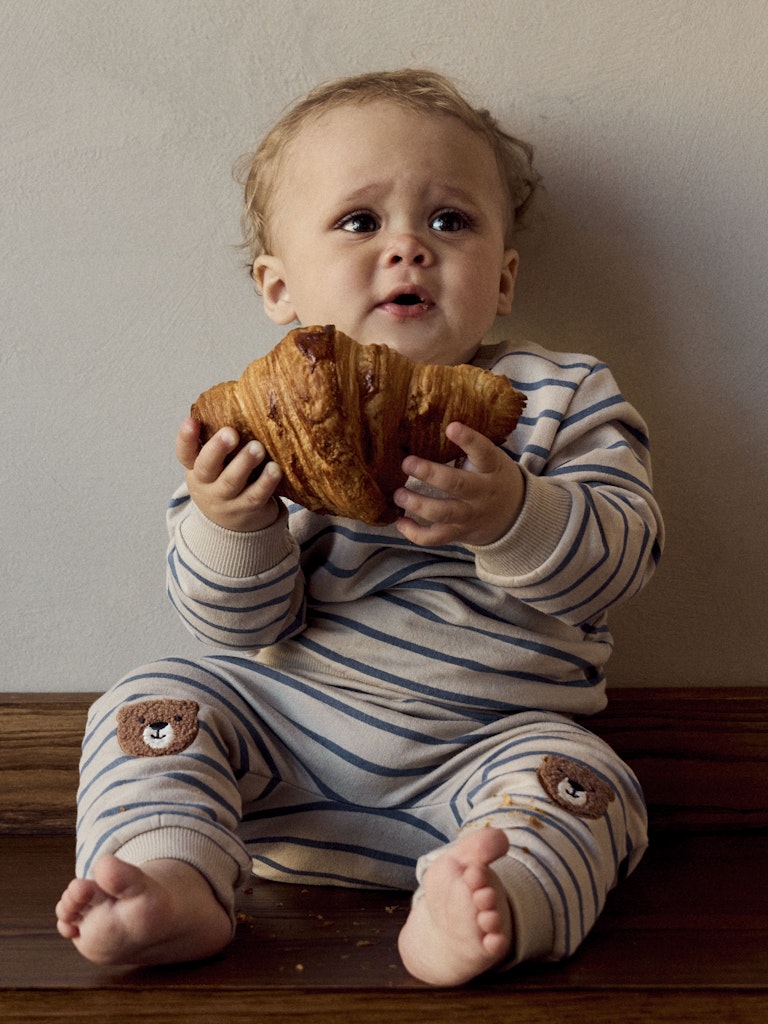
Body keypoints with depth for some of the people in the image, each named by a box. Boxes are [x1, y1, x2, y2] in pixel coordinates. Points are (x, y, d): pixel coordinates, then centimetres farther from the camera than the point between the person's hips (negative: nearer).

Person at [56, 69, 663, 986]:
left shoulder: (563, 400, -2)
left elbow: (619, 558, -14)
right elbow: (246, 625, -5)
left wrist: (514, 515, -34)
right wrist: (227, 524, -27)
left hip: (480, 745, -1)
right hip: (284, 721, 2)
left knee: (578, 781, -26)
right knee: (150, 702, -11)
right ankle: (174, 880, -26)